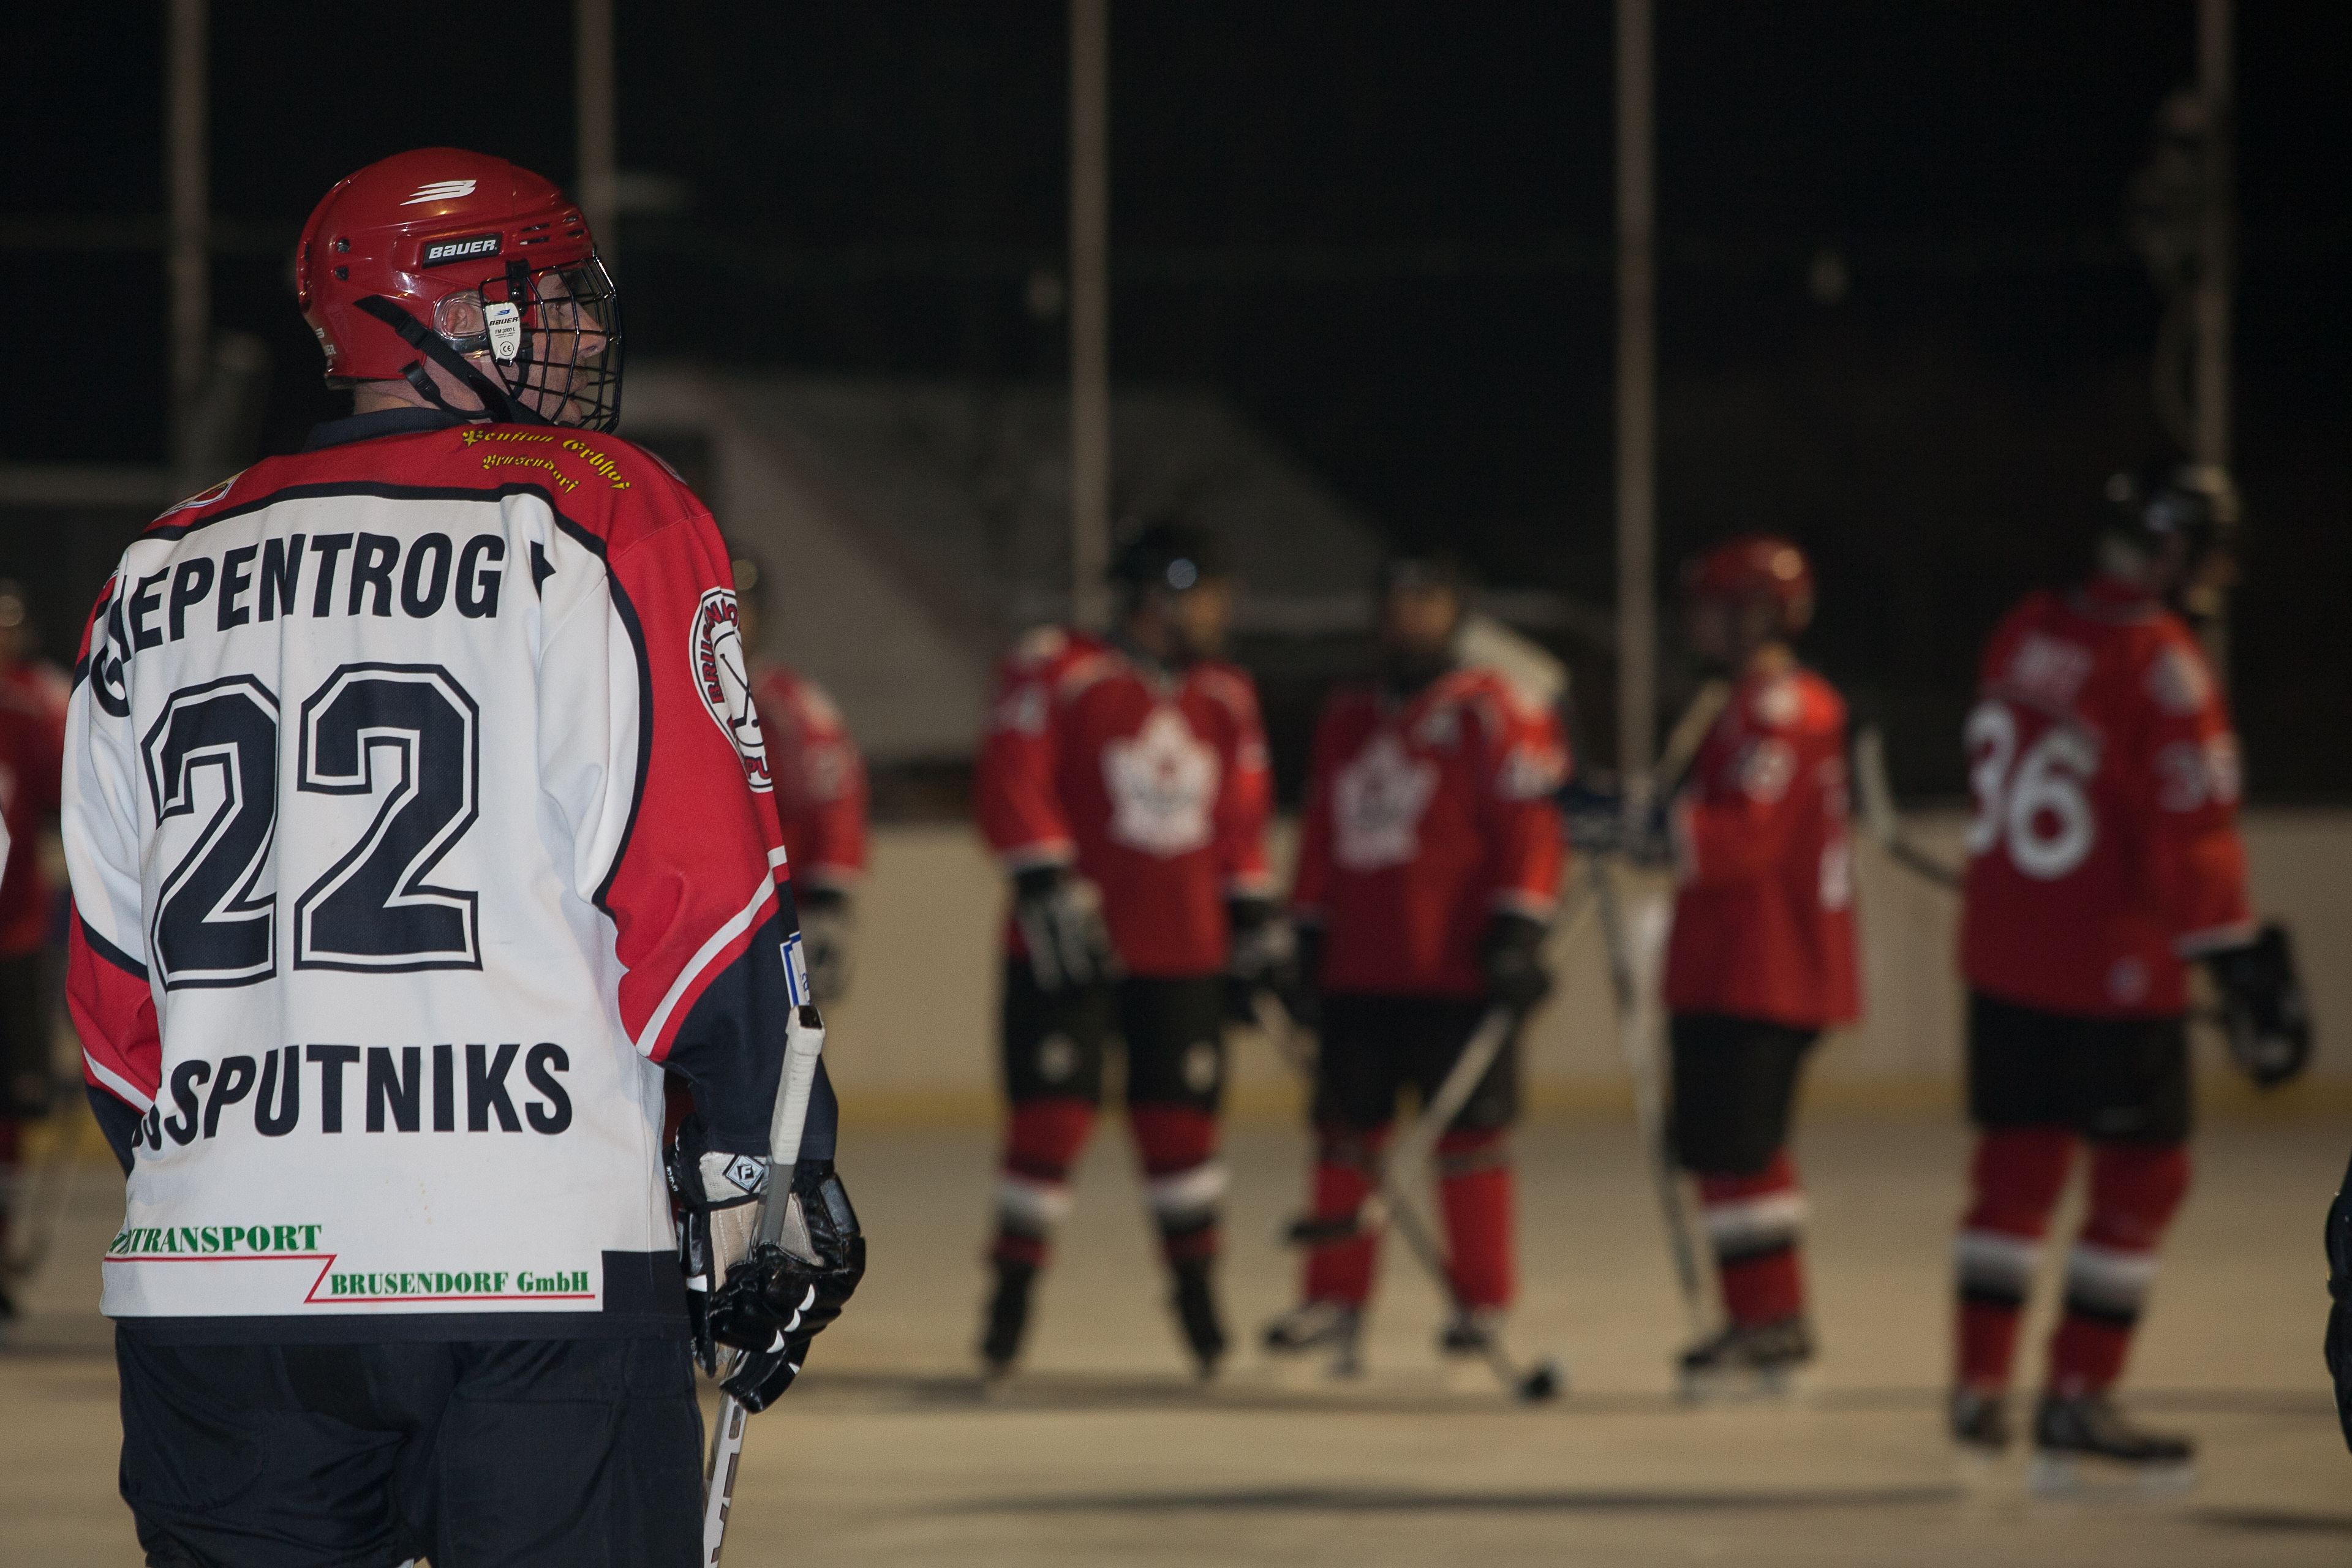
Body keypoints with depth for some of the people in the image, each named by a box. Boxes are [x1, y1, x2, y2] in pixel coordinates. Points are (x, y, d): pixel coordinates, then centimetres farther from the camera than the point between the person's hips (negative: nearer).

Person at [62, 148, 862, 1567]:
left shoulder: (162, 573, 15)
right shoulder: (600, 518, -2)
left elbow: (114, 975, 17)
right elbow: (702, 881, -8)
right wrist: (766, 1182, 0)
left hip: (213, 1281, 5)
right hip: (533, 1273, -5)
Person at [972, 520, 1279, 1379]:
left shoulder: (1226, 700, 12)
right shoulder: (1058, 672, -8)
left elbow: (1241, 818, 18)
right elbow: (1010, 782, -14)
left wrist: (1253, 921, 13)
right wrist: (1046, 884, -22)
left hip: (1183, 953, 5)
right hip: (1070, 949, -5)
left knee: (1180, 1115, 5)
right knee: (1051, 1114, -6)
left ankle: (1196, 1280, 22)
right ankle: (1013, 1288, 6)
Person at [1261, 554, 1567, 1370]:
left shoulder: (1493, 713, -2)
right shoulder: (1346, 718, 17)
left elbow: (1531, 828, -8)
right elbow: (1321, 837, 21)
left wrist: (1517, 929, -15)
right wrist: (1309, 936, 16)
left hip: (1456, 969, -6)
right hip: (1357, 967, 6)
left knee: (1469, 1133, -1)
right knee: (1348, 1128, 5)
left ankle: (1481, 1302, 5)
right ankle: (1336, 1299, 10)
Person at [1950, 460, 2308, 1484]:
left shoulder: (2023, 637, 5)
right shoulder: (2161, 670, -18)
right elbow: (2190, 840, -19)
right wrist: (2246, 966, -13)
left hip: (2002, 952, 7)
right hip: (2110, 969, -7)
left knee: (2017, 1162, 16)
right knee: (2140, 1174, 3)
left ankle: (1979, 1385, 17)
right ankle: (2076, 1398, 2)